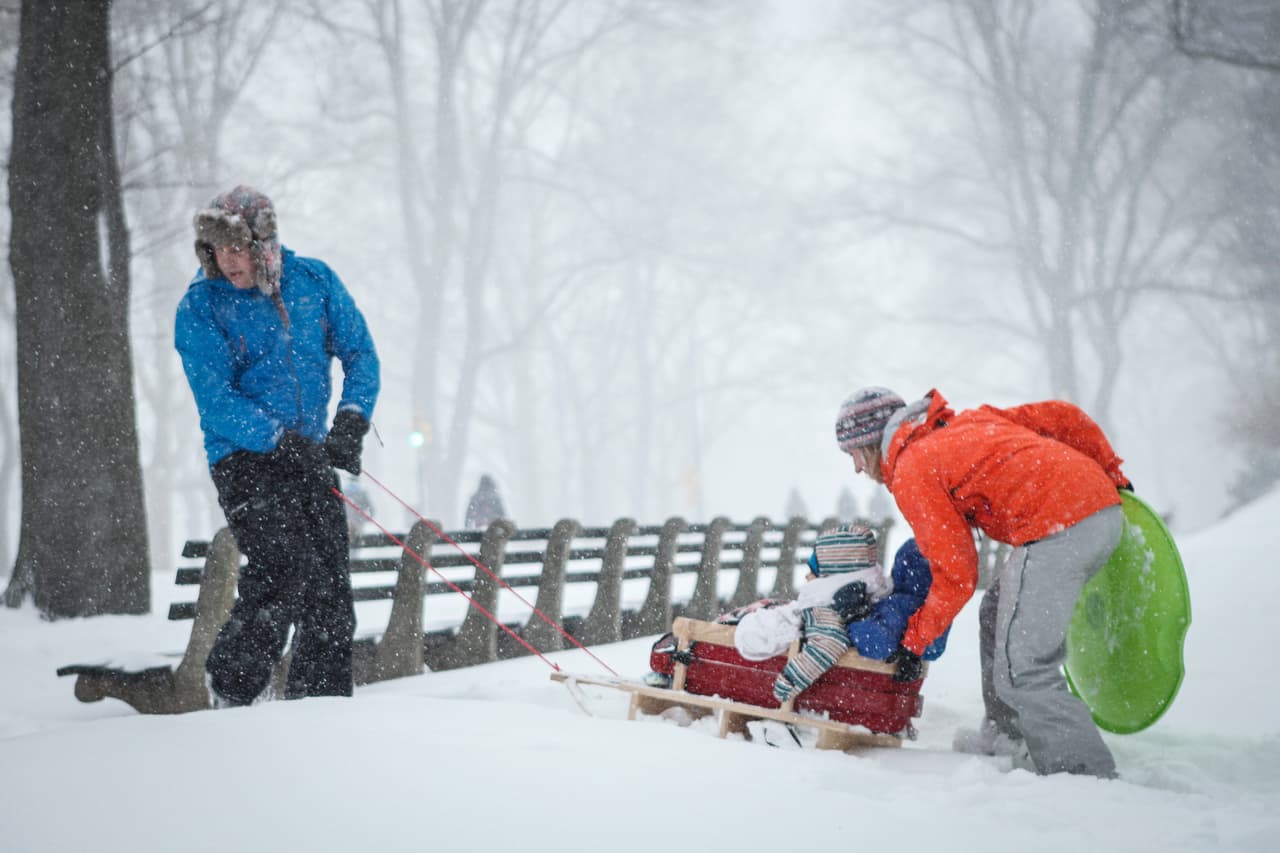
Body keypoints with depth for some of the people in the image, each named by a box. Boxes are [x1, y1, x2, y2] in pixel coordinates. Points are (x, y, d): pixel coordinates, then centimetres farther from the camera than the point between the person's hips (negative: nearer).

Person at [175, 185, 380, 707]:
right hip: (243, 459, -4)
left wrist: (350, 421, -8)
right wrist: (281, 440, -25)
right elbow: (216, 400, -14)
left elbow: (360, 354, 8)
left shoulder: (314, 282, 2)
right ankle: (230, 687, 1)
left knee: (332, 590, 1)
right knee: (289, 571, -18)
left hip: (309, 454, 4)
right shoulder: (200, 308, -8)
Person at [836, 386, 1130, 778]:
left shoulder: (910, 472, 2)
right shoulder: (969, 421, 26)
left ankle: (1088, 774, -8)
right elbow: (1063, 416, 22)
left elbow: (957, 577, 0)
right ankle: (1007, 733, 33)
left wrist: (914, 640, 11)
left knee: (1021, 670, -6)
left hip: (1057, 527, -10)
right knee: (999, 616, 25)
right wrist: (1112, 474, 30)